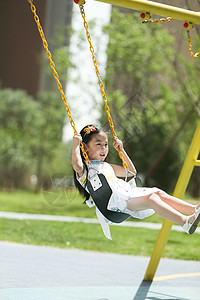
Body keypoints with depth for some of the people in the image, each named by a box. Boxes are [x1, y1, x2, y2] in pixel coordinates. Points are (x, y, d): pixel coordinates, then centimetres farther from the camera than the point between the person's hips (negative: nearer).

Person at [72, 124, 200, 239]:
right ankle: (186, 222, -47)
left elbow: (132, 172, 41)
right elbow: (76, 165, -16)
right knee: (151, 198, -29)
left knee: (159, 193, -16)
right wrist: (75, 144, -7)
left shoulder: (107, 166, 34)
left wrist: (121, 150, 37)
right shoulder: (85, 168, 10)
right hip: (114, 198, -9)